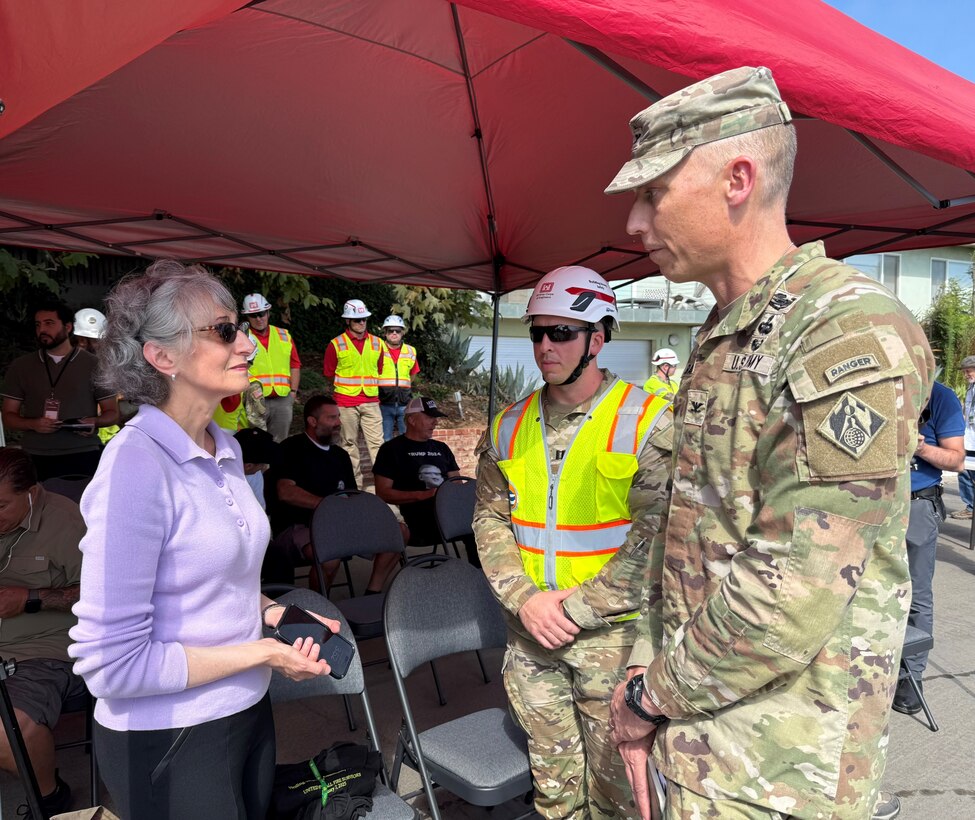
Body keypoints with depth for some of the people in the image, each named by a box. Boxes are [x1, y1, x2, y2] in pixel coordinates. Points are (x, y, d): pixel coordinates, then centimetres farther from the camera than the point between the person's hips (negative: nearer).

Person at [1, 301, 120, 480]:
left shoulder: (94, 364, 6)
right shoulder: (20, 367, 12)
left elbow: (112, 413, 9)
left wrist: (94, 422, -12)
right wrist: (33, 424, -8)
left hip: (83, 457, -1)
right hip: (36, 459, 2)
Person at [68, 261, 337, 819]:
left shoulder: (225, 448, 1)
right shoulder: (136, 465, -23)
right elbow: (110, 662, -23)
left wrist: (276, 613, -1)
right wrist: (263, 651, -19)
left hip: (248, 709, 7)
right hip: (168, 740, -7)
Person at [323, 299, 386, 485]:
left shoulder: (377, 343, 8)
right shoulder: (336, 344, -2)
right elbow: (329, 373, 6)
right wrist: (347, 386, 11)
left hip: (371, 401, 2)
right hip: (346, 402, -2)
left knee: (376, 442, -2)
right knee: (350, 443, 5)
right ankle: (355, 483, 12)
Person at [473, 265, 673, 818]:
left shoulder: (647, 422, -10)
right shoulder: (510, 426, 5)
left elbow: (654, 534, -15)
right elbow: (490, 518, 5)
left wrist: (577, 608, -16)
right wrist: (524, 597, -9)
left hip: (611, 632, -3)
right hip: (529, 632, 4)